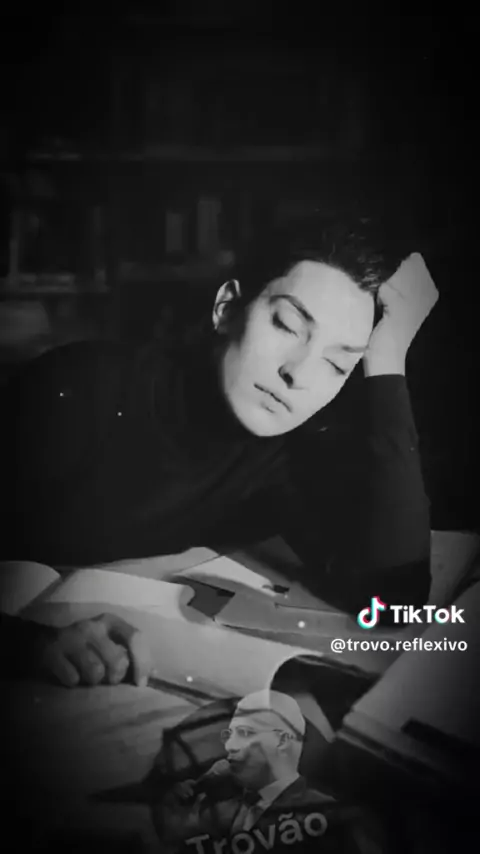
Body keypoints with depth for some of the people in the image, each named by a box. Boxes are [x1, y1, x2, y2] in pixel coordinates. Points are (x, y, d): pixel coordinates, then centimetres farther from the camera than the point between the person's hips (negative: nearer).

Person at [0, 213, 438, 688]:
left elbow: (394, 598, -26)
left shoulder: (299, 451, -11)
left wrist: (387, 360, -25)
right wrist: (39, 626, -37)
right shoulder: (79, 389, -18)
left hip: (160, 689, 1)